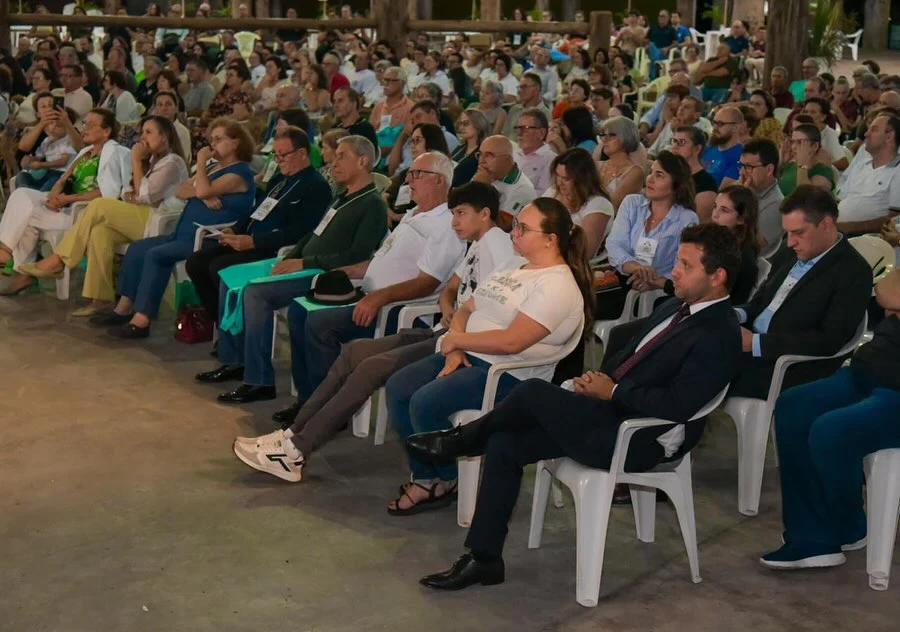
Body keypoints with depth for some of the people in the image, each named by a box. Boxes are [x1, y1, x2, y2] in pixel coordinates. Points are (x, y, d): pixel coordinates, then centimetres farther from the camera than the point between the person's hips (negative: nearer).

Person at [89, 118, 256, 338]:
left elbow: (203, 191, -25)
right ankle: (124, 308, 4)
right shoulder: (213, 167, 20)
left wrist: (200, 161, -10)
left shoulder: (240, 173, -11)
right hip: (185, 233, 10)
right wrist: (201, 193, -10)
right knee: (137, 248, 3)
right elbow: (180, 191, 10)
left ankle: (141, 320, -25)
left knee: (156, 255, -25)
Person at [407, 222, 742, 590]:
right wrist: (599, 377, 4)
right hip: (610, 410, 10)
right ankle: (483, 558, 4)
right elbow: (622, 337, 24)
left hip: (637, 440, -9)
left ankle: (459, 441, 9)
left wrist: (613, 392, -15)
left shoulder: (720, 336, -14)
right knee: (504, 443, -3)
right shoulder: (677, 308, 15)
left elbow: (677, 405, -24)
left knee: (533, 392, -20)